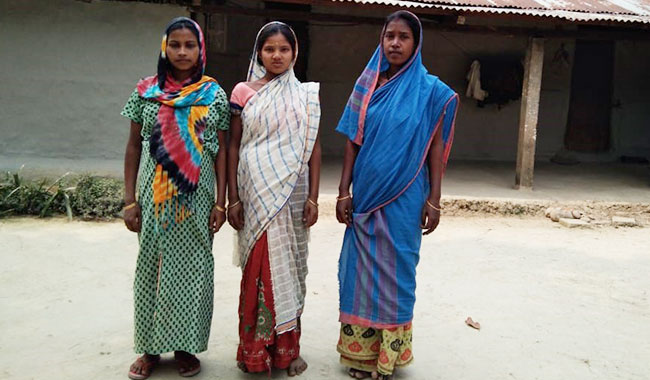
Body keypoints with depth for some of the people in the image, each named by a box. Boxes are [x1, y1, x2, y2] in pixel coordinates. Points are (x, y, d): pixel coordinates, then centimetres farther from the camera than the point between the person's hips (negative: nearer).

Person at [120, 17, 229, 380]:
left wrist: (221, 202, -4)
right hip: (154, 197, 1)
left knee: (191, 268, 5)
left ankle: (185, 345, 20)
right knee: (151, 267, 8)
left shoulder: (214, 94, 1)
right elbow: (134, 146, 5)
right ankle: (151, 347, 22)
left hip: (196, 199, -1)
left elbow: (221, 150, 2)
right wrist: (130, 200, 0)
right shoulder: (146, 91, 3)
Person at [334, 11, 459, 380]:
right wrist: (344, 191, 0)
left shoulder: (430, 89, -1)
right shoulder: (366, 84, 5)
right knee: (360, 269, 8)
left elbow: (435, 146, -1)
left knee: (396, 272, 6)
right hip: (365, 196, 3)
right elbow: (353, 141, 5)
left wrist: (434, 199, -5)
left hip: (404, 197, -2)